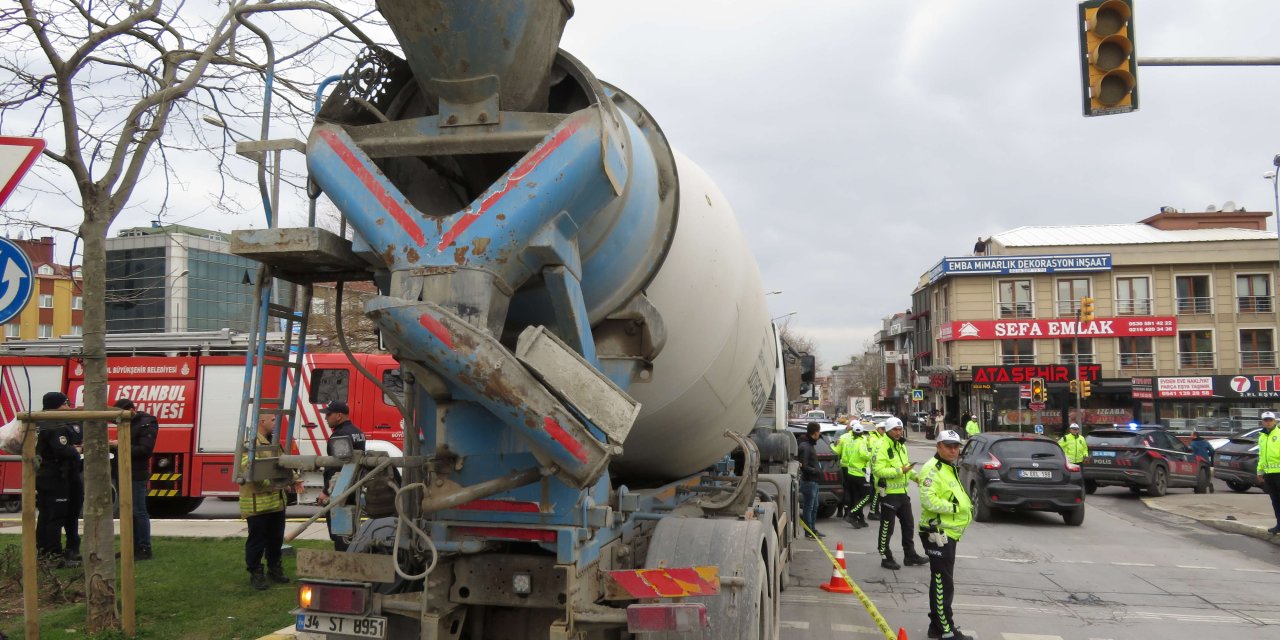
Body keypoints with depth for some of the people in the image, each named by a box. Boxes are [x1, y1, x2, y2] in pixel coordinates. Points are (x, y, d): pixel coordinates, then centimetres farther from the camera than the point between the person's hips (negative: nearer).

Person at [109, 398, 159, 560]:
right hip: (127, 474, 9)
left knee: (139, 511, -6)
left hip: (137, 475, -9)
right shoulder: (128, 424, 16)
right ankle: (134, 546, 20)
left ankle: (145, 549, -2)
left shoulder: (147, 425, -11)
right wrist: (115, 445, -2)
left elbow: (144, 450, -20)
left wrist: (122, 446, -20)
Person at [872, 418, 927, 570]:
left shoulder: (901, 446, 13)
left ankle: (910, 555, 29)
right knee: (887, 528, 1)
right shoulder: (882, 448, -18)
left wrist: (915, 476, 8)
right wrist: (900, 470, -29)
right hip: (889, 493, -9)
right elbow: (879, 470, -27)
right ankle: (886, 558, 12)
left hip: (902, 492, 9)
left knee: (908, 524, 17)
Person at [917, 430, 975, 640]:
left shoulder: (951, 469, 17)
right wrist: (954, 507, -21)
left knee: (942, 583, 17)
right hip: (938, 534, -11)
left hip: (949, 534, 11)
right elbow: (929, 500, -27)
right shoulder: (932, 469, -16)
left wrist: (966, 505, 8)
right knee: (943, 584, -5)